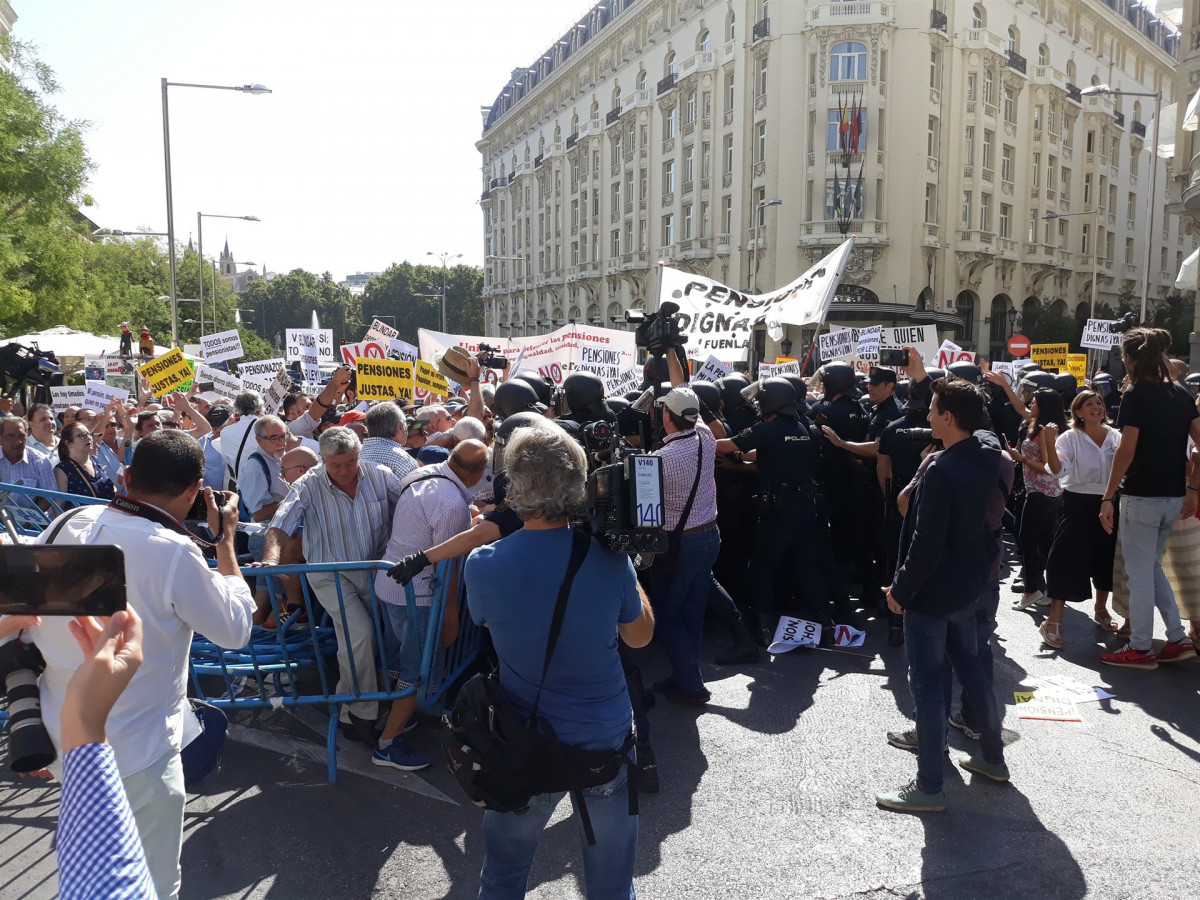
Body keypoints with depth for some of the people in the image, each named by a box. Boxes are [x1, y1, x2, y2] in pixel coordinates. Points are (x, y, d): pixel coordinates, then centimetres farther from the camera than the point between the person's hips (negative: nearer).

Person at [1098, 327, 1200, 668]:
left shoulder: (1136, 394, -12)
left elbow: (1126, 451, -19)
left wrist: (1107, 497, -16)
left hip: (1142, 496, -7)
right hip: (1173, 496, 7)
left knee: (1139, 572, 3)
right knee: (1152, 566, 21)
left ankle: (1141, 649, 12)